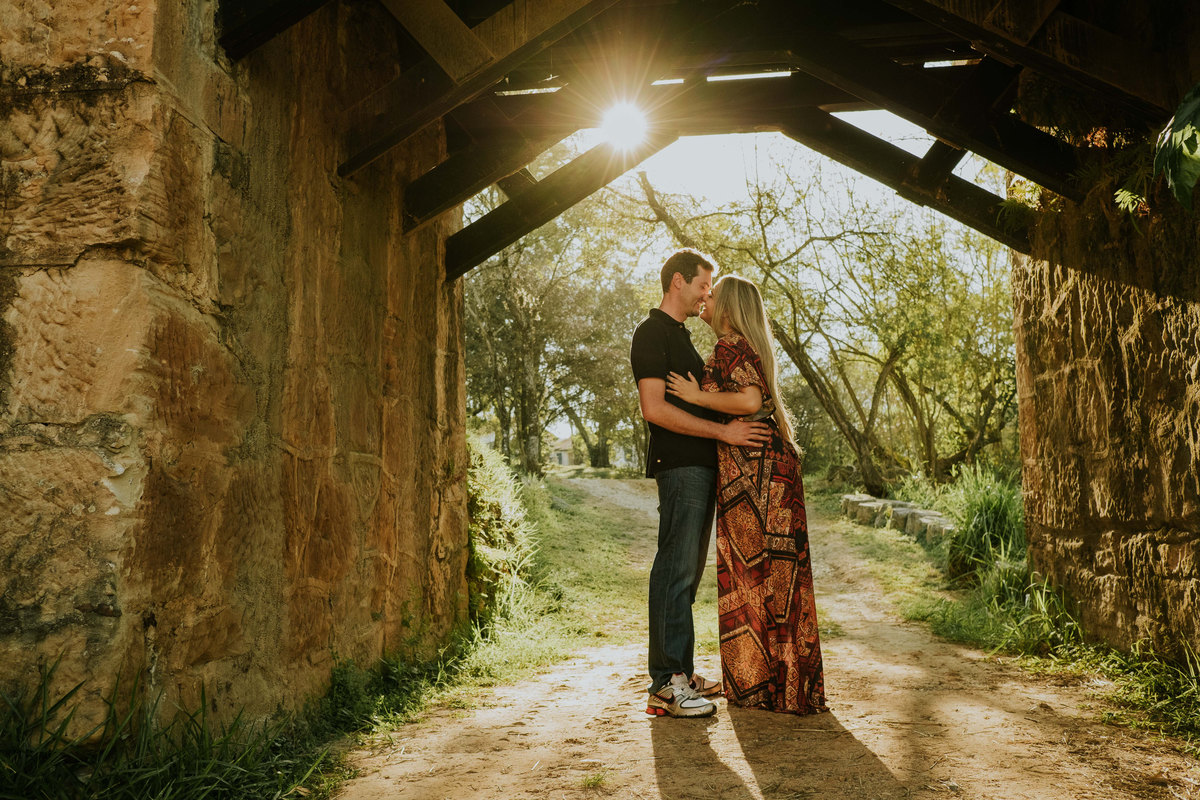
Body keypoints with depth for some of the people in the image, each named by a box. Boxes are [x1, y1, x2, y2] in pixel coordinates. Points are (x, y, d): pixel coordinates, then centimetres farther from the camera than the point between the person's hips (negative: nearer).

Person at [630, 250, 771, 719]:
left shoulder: (680, 335, 24)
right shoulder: (652, 333, -8)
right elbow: (654, 408, -18)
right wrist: (724, 430, -18)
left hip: (699, 464, 10)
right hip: (679, 465, -10)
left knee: (687, 572, 11)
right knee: (675, 570, -10)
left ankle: (681, 673, 19)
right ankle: (665, 684, -6)